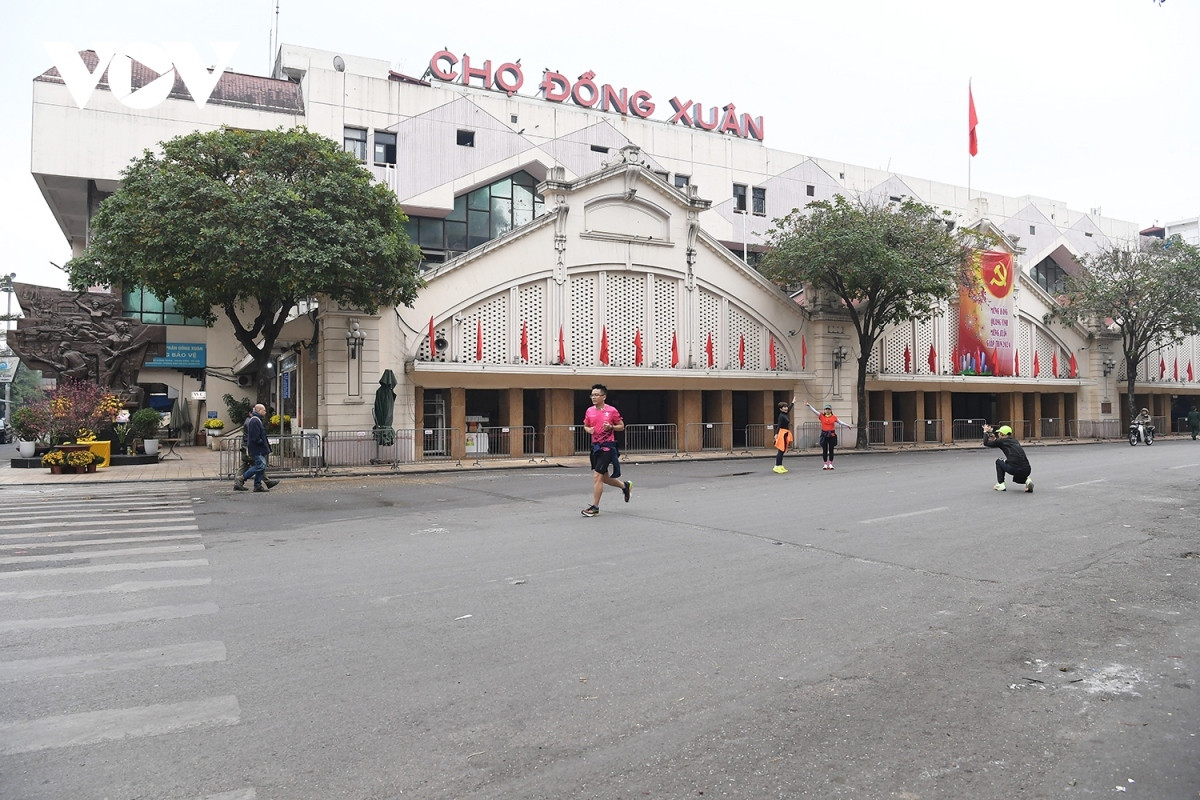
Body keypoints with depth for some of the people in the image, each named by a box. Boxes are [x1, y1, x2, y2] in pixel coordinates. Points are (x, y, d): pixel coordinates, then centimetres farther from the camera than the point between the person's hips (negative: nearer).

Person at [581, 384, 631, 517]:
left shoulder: (612, 411, -6)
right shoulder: (589, 411, 7)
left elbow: (622, 426, 2)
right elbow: (585, 426, 19)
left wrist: (611, 427, -16)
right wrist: (588, 430, -4)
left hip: (607, 446, -6)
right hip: (595, 446, 6)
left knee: (597, 476, -11)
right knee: (604, 477, 14)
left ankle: (595, 507, -2)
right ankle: (625, 485, 41)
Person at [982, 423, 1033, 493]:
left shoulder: (1001, 441, 6)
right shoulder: (1015, 441, 23)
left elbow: (986, 443, 14)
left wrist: (986, 432, 28)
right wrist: (995, 439, 43)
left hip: (1015, 470, -6)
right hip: (1027, 471, 6)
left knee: (999, 461, 23)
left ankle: (1000, 485, 18)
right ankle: (1027, 480, 6)